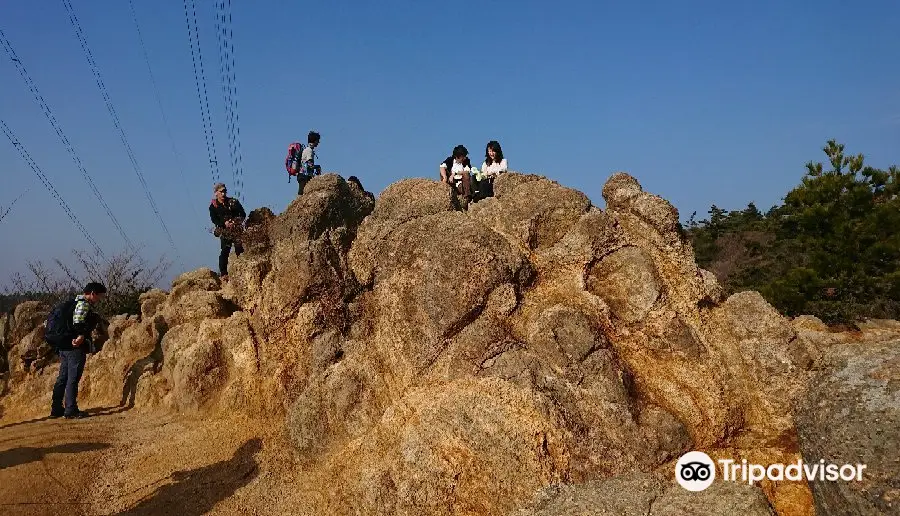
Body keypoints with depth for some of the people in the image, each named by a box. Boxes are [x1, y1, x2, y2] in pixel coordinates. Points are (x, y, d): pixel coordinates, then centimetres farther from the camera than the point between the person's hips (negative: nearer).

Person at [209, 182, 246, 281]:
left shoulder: (233, 202, 8)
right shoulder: (213, 206, 7)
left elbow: (243, 214, 9)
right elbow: (214, 219, 0)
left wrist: (236, 221, -8)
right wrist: (224, 223, -16)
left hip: (236, 229, 1)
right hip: (224, 231, -1)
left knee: (240, 250, -7)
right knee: (224, 251, -6)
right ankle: (223, 274, -1)